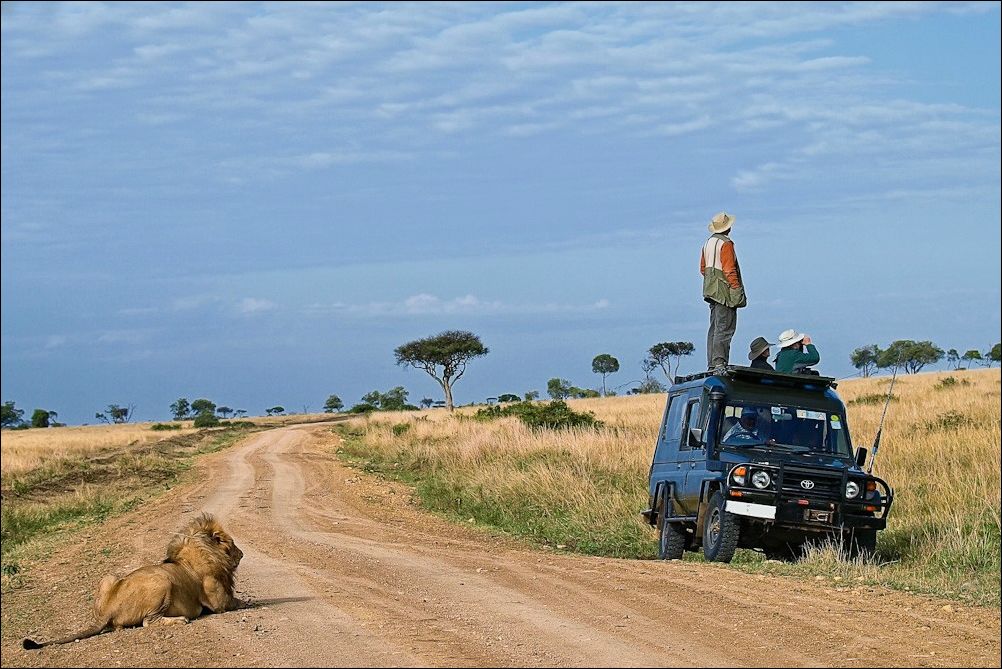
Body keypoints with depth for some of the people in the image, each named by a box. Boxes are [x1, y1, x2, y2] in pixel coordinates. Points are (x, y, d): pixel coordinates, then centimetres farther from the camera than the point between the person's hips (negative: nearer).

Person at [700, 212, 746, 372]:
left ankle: (711, 364, 11)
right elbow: (729, 270, -17)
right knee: (725, 328, -10)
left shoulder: (708, 243, 14)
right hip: (724, 290, -9)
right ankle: (719, 362, -16)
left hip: (711, 291, 9)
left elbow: (703, 268, 20)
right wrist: (738, 290, -15)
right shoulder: (725, 244, -12)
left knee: (714, 327, 12)